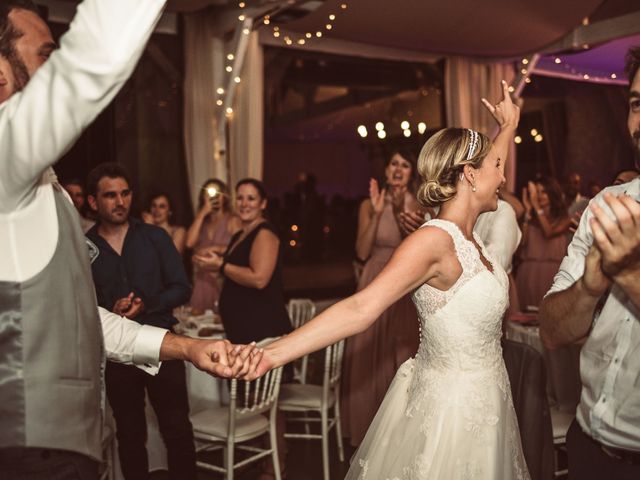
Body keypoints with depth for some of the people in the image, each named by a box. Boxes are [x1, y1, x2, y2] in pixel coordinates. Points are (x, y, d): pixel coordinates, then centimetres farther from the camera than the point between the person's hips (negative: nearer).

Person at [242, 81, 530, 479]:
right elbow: (362, 308, -33)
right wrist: (271, 354, -42)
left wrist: (509, 127, 33)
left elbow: (488, 176, 24)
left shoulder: (464, 231, 2)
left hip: (481, 398, 9)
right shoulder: (434, 239, -25)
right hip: (456, 409, -9)